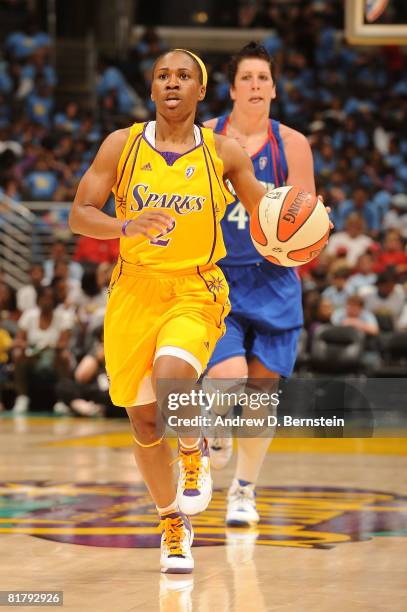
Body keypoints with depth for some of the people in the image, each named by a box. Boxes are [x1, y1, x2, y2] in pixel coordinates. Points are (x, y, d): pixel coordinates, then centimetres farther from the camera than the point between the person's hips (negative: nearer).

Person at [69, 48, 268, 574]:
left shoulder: (223, 152, 1)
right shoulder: (122, 145, 0)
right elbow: (79, 215, -4)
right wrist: (126, 226, -23)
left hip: (196, 291, -2)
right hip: (135, 291, 2)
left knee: (171, 378, -31)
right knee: (143, 418, 4)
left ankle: (194, 452, 4)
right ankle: (173, 524, 27)